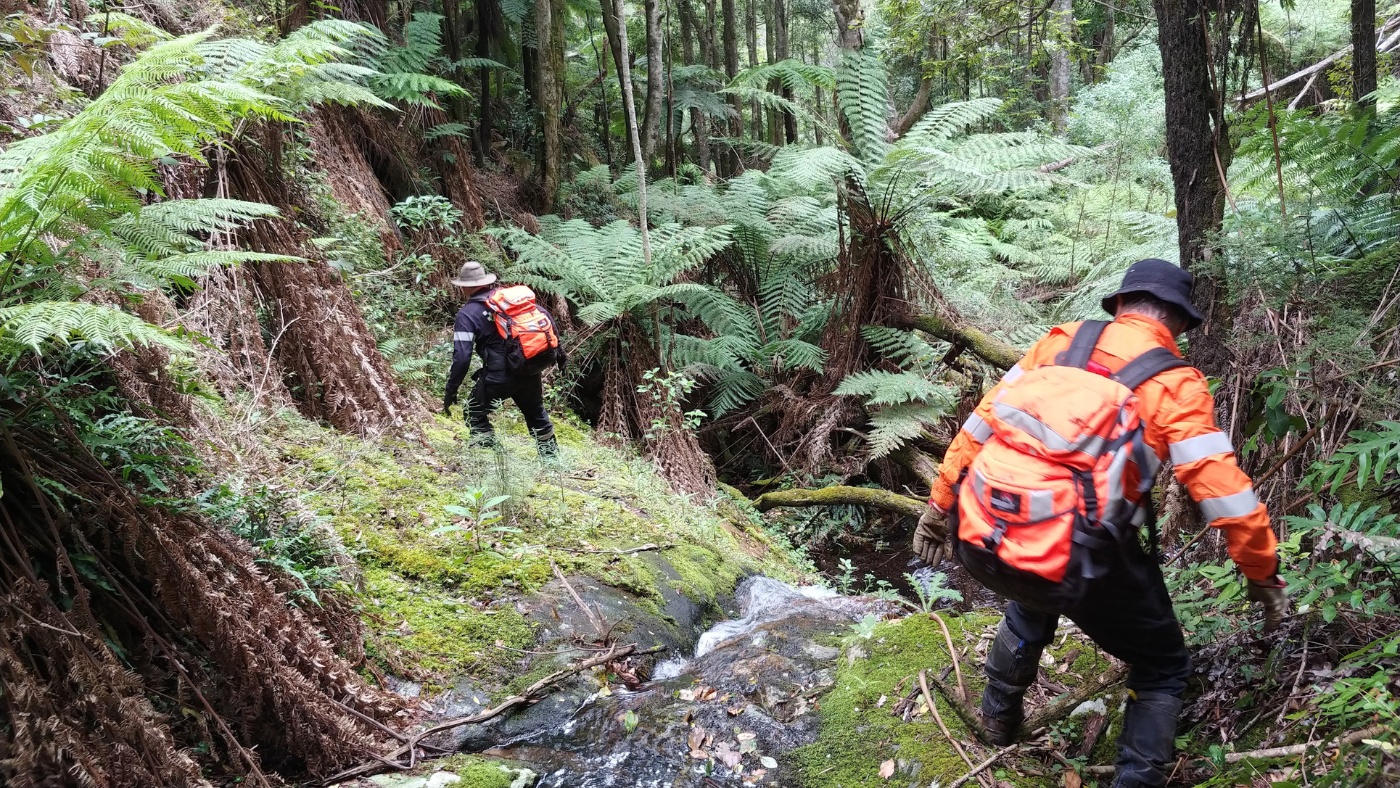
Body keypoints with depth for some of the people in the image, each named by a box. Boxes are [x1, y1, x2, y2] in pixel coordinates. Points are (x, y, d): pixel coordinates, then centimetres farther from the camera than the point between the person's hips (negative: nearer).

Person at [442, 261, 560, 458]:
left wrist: (450, 391, -4)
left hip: (500, 376, -6)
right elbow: (546, 317, 9)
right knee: (536, 414, 27)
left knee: (474, 413, 15)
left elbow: (462, 357, -12)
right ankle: (551, 456, 36)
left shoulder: (467, 314, -6)